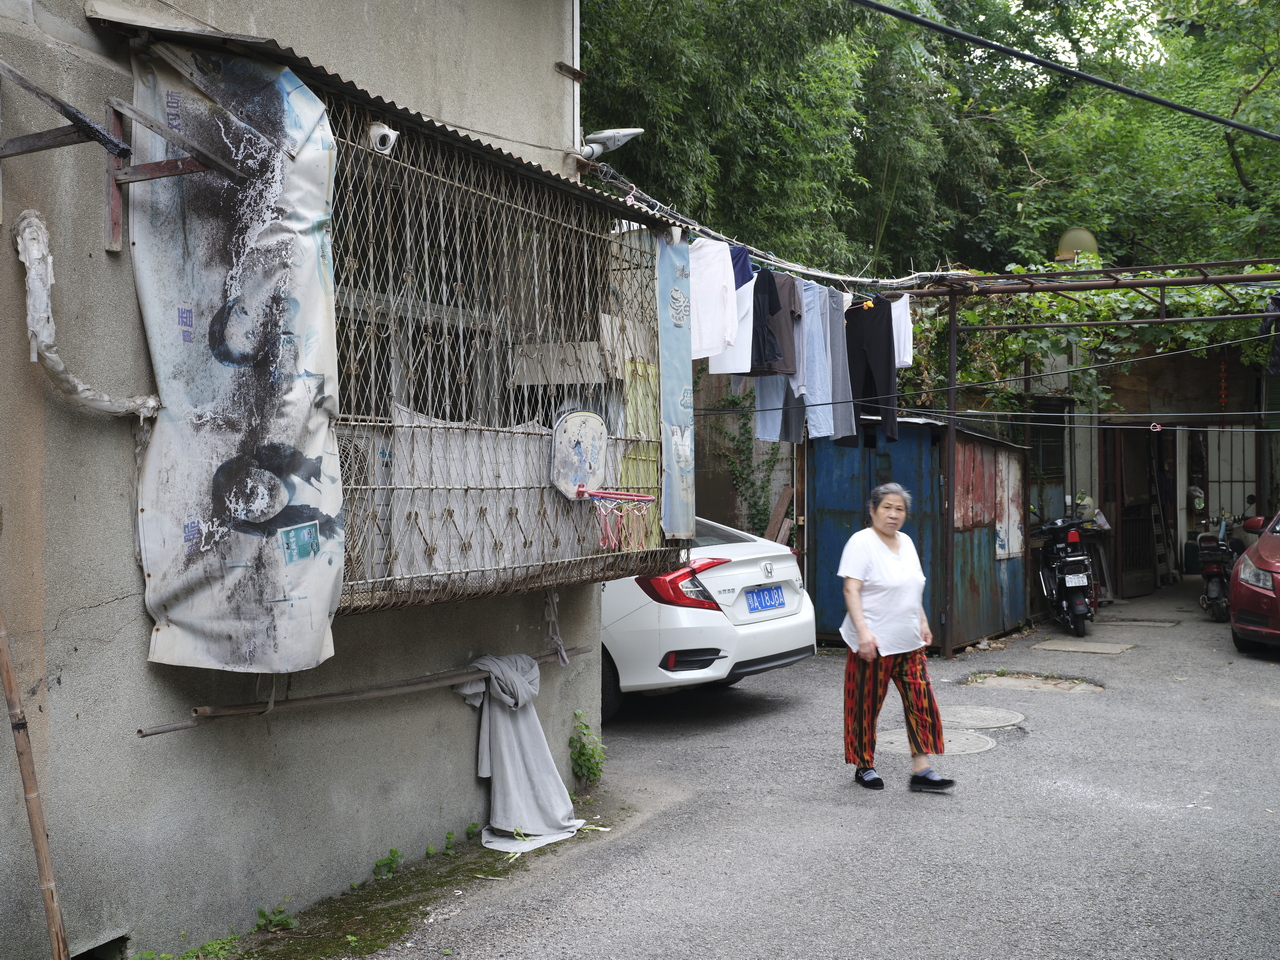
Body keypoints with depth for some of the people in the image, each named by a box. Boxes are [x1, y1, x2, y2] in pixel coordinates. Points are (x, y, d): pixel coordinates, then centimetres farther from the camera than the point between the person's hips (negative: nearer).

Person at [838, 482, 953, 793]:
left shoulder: (906, 543, 13)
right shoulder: (861, 542, -11)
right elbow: (851, 590, -18)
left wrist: (923, 622, 18)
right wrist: (862, 631, -27)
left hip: (909, 642, 7)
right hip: (874, 643, -7)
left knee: (921, 703, 1)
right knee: (867, 706, 3)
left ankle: (921, 772, 5)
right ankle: (865, 767, 19)